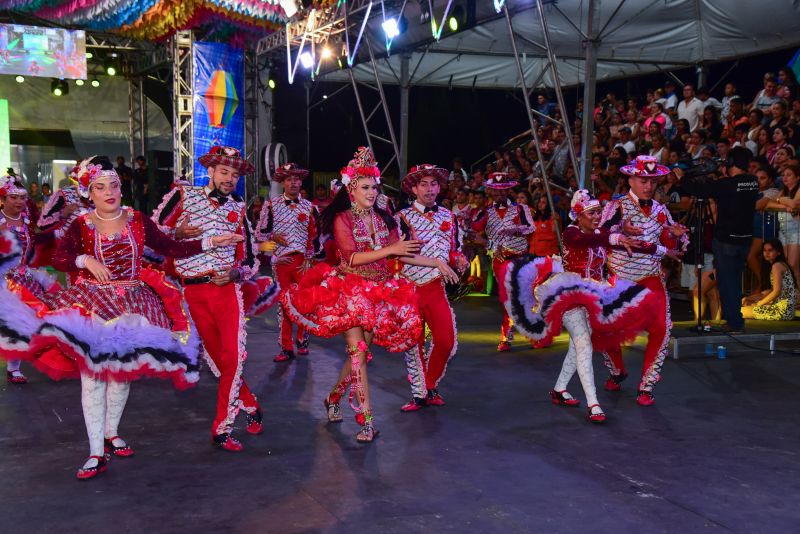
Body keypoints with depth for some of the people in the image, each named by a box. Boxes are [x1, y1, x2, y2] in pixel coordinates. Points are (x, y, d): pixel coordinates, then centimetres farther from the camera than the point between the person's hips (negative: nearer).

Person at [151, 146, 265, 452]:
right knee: (216, 359, 4)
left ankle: (221, 429, 0)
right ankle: (251, 408, 24)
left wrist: (234, 273, -10)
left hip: (227, 289, 1)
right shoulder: (182, 196, 4)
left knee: (233, 358, -10)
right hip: (192, 292, 0)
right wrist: (176, 235, -16)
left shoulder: (238, 209, 10)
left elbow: (250, 261, 11)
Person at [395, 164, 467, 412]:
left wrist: (459, 260, -4)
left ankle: (431, 386, 18)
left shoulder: (449, 216, 11)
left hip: (436, 288, 3)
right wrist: (436, 263, -20)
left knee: (446, 340, -5)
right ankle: (419, 394, 17)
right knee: (413, 344, 5)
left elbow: (455, 251, 18)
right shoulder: (403, 217, -2)